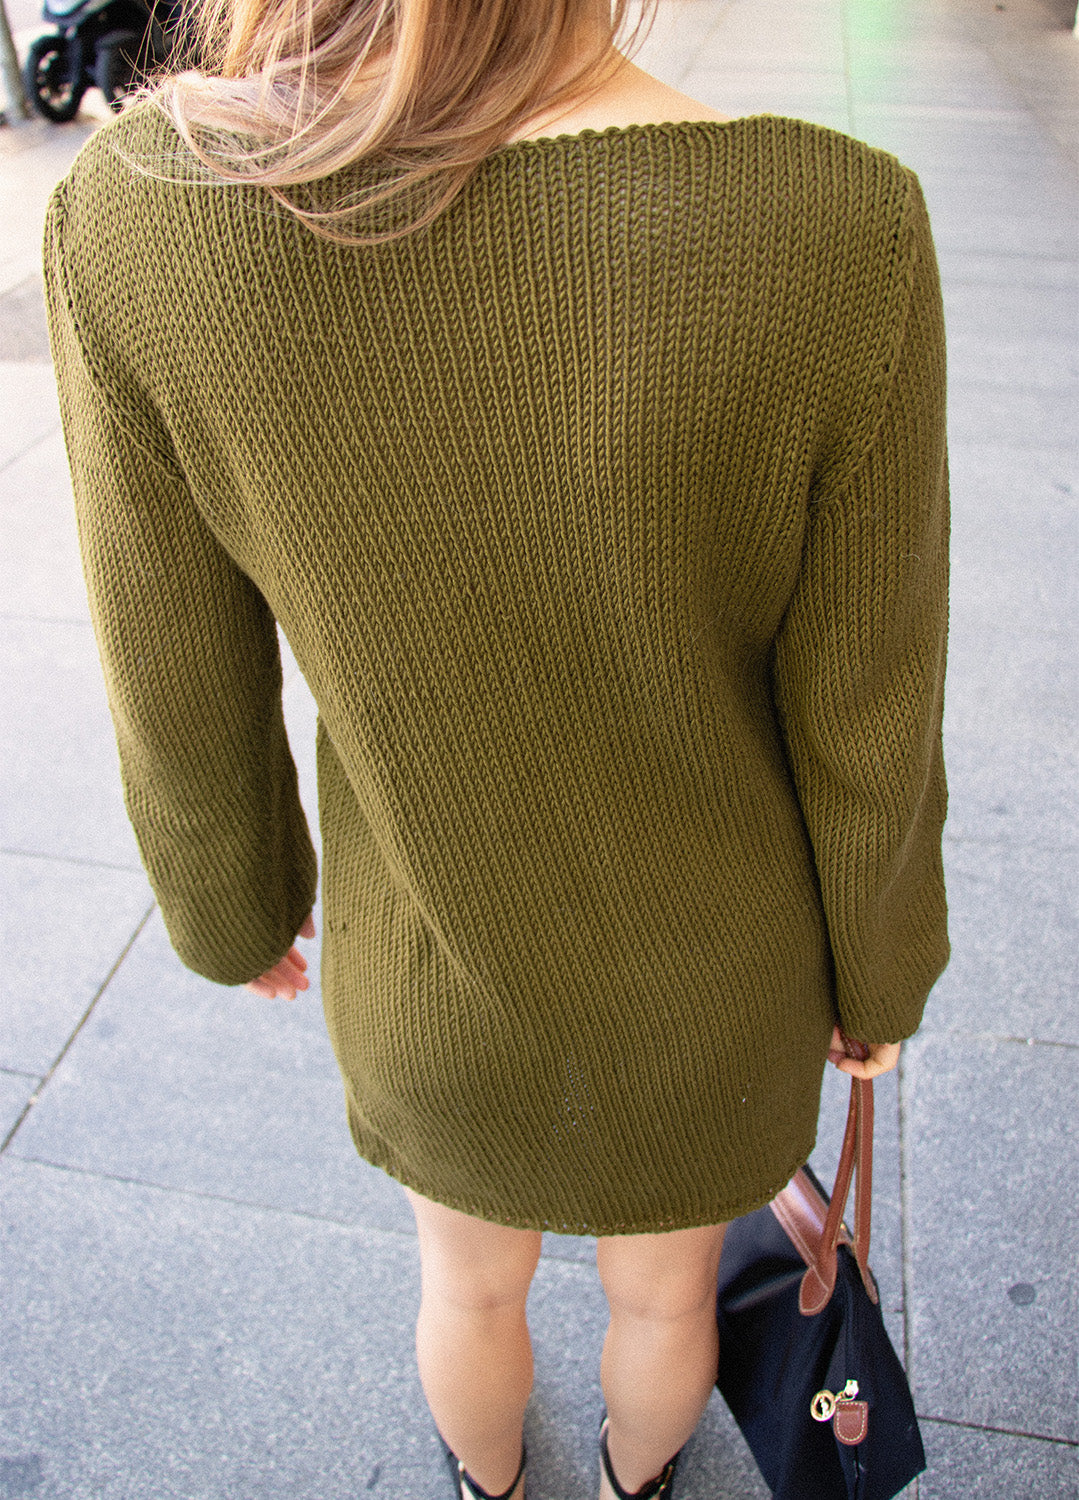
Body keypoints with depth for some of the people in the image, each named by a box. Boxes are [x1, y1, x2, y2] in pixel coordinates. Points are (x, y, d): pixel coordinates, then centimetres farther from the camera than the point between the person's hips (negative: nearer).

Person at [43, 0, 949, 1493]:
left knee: (470, 1272, 36)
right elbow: (866, 735, -18)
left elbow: (186, 708, -14)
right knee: (661, 1281, 35)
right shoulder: (840, 239, -30)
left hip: (439, 967, 1)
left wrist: (234, 909, 9)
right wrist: (880, 972, 5)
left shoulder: (143, 217, -27)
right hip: (708, 971, 0)